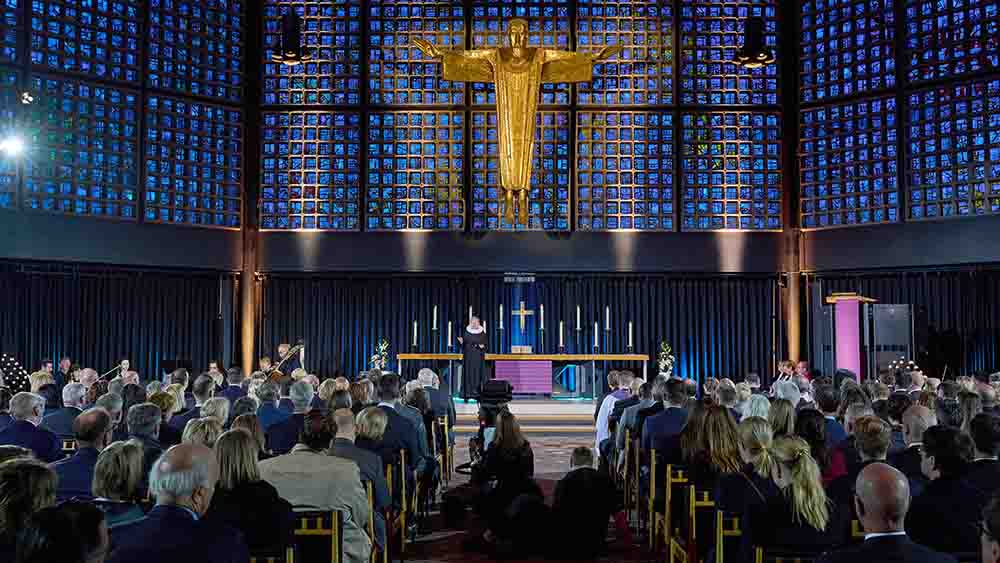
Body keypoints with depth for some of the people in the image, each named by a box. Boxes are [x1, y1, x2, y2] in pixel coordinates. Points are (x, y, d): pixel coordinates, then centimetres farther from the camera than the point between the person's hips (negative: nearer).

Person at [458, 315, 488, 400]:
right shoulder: (466, 333, 5)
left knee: (478, 375, -2)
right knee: (468, 375, -1)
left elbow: (486, 345, 6)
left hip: (478, 358, 0)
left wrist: (482, 346, -15)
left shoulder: (482, 333, 3)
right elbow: (462, 345, 8)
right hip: (468, 357, 1)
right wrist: (461, 342, -13)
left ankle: (478, 394, 1)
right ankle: (467, 394, 1)